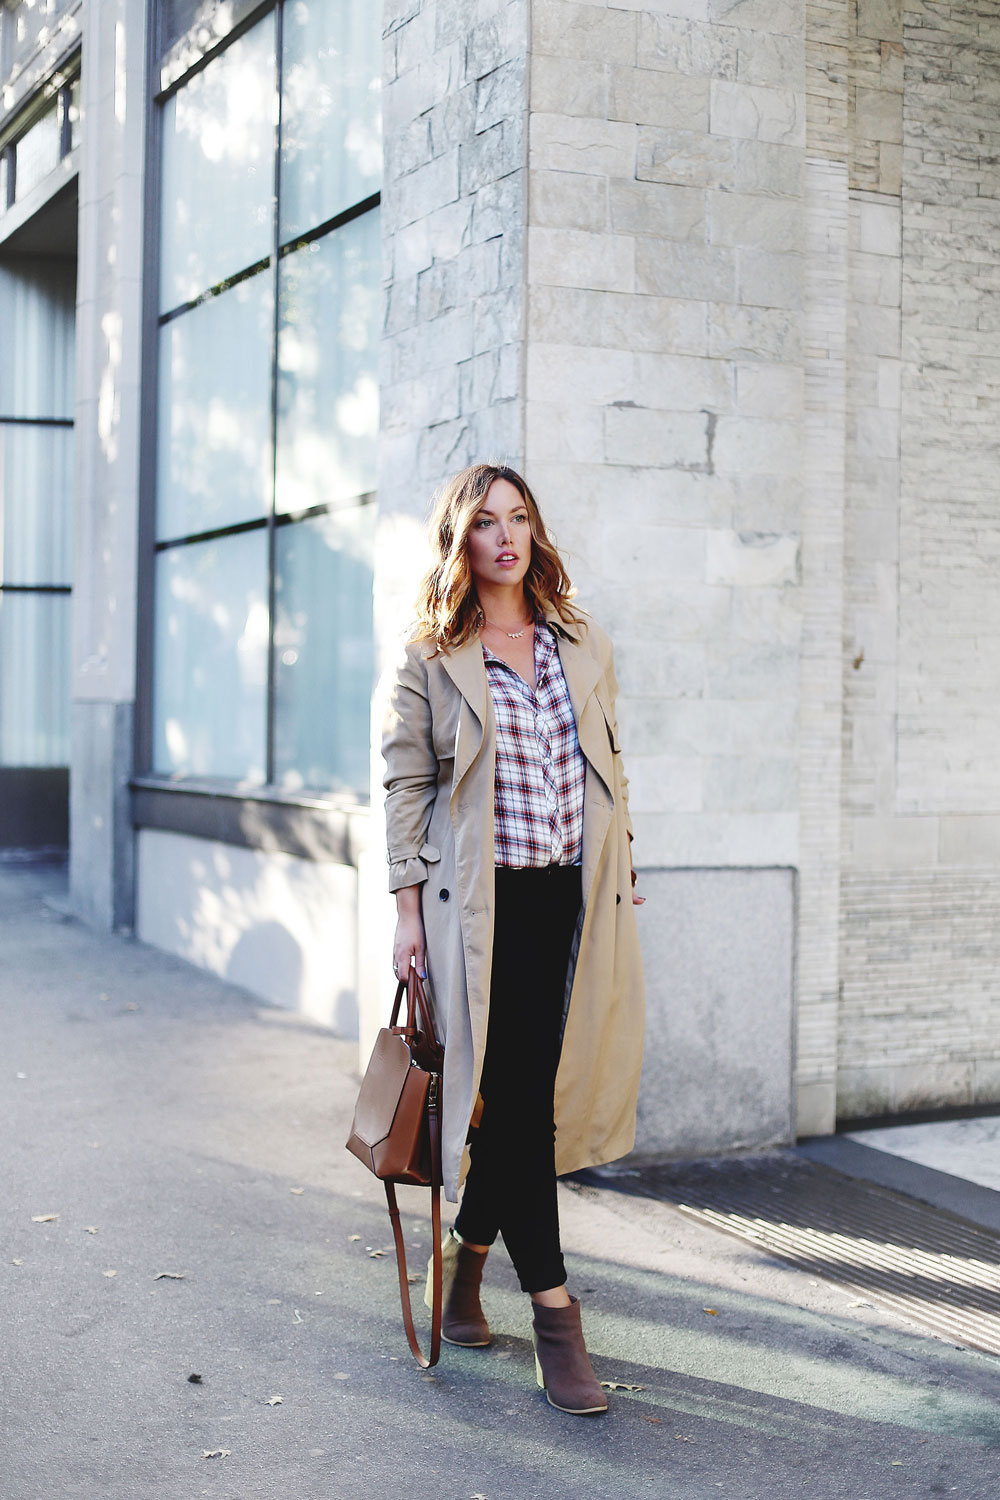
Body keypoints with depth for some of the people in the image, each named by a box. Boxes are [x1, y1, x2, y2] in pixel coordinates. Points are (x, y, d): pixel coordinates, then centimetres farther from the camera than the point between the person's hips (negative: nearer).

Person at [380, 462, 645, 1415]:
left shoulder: (581, 643, 13)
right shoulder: (429, 660, 1)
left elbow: (608, 768, 16)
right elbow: (405, 785, 0)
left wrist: (621, 877, 13)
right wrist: (408, 909, -4)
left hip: (574, 897, 4)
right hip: (481, 901, -4)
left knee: (531, 1092, 7)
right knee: (513, 1095, -8)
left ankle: (469, 1246, 32)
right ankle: (553, 1313, -2)